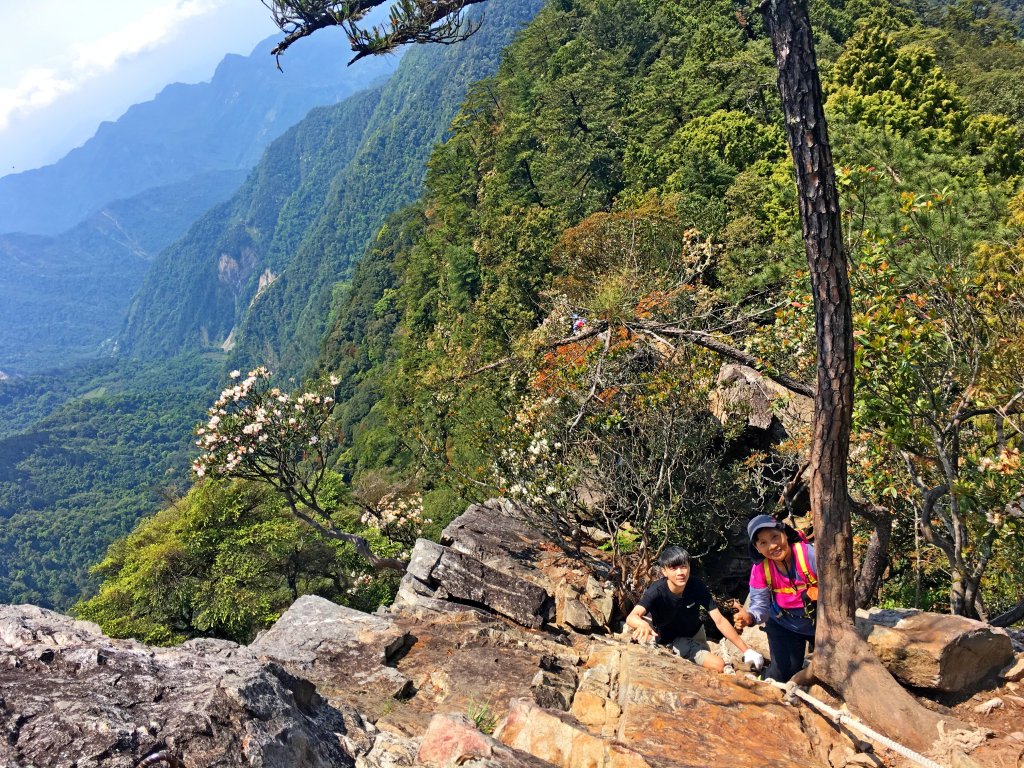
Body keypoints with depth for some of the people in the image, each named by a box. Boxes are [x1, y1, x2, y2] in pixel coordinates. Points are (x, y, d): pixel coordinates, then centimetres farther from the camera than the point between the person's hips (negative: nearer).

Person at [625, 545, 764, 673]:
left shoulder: (698, 587, -24)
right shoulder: (657, 591, -32)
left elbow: (720, 621, -19)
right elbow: (631, 617, -46)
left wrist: (746, 650, -24)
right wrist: (643, 624, -70)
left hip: (693, 637, 0)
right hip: (664, 638, 0)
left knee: (719, 665, -15)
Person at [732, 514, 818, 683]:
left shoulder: (810, 555, -31)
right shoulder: (759, 570, -21)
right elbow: (760, 604, -20)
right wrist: (750, 616, -41)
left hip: (821, 623, -1)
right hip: (785, 626, 1)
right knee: (782, 674, -1)